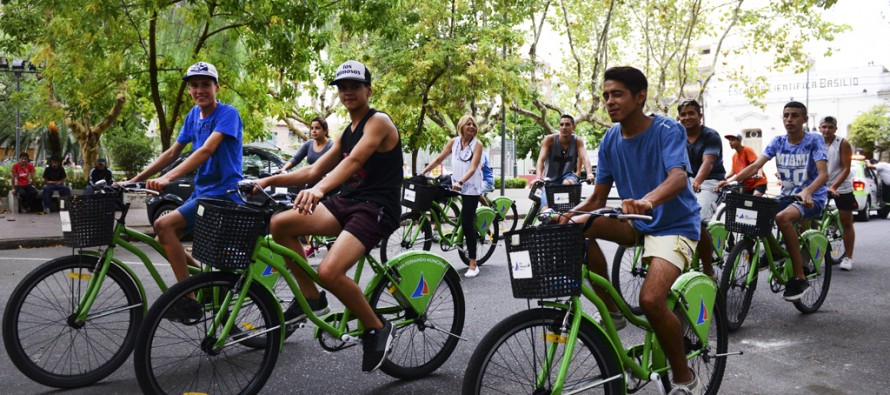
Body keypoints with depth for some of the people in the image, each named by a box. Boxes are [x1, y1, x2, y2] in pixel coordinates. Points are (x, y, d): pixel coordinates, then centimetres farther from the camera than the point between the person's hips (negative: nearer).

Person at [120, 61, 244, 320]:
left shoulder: (228, 114, -14)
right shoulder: (194, 115, 9)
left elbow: (207, 150, -28)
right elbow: (172, 153, 10)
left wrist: (167, 178, -38)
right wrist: (134, 180, 3)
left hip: (223, 193, -9)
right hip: (202, 192, 9)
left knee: (164, 226, -23)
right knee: (167, 239, 10)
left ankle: (189, 300, -18)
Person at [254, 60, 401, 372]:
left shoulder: (379, 122, -8)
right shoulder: (346, 133, 18)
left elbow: (354, 161, -27)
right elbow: (314, 171, 16)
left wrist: (319, 189, -43)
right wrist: (270, 180, 4)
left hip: (377, 208, -8)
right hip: (347, 202, 8)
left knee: (329, 271, -28)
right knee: (280, 225, -6)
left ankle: (377, 329, -4)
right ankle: (310, 297, 7)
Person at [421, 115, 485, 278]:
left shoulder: (477, 144, -9)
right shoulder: (454, 142, 3)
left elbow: (473, 168, -20)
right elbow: (438, 159, 4)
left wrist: (461, 182, -35)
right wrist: (422, 173, -6)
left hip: (471, 187, -5)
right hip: (455, 184, 5)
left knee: (467, 223, -7)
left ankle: (473, 264, -2)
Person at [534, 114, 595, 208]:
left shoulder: (577, 141, -10)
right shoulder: (549, 140, -14)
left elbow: (584, 158, -25)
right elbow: (541, 160, -24)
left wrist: (589, 174, -45)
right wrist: (538, 177, -43)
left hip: (568, 176, 0)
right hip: (550, 180, 0)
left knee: (568, 183, -36)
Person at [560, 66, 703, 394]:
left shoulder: (667, 130, -16)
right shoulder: (610, 139, 0)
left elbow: (678, 177, -35)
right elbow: (597, 199, 0)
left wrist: (647, 200, -55)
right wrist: (569, 215, -20)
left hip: (674, 225, -6)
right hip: (637, 224, 6)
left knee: (650, 299, -28)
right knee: (577, 227, -20)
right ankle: (611, 311, -4)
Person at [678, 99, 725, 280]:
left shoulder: (711, 136, -8)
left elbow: (708, 162, -25)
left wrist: (696, 181, -46)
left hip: (709, 182, -5)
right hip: (687, 181, 5)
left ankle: (708, 271, -12)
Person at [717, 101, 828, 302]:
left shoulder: (814, 140, -9)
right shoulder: (778, 142, 4)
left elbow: (823, 173, -21)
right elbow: (755, 166, -7)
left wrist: (807, 191, -42)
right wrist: (732, 179, -25)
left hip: (813, 198, -5)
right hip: (787, 195, 5)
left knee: (783, 218, -35)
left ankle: (800, 278, -25)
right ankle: (775, 252, 5)